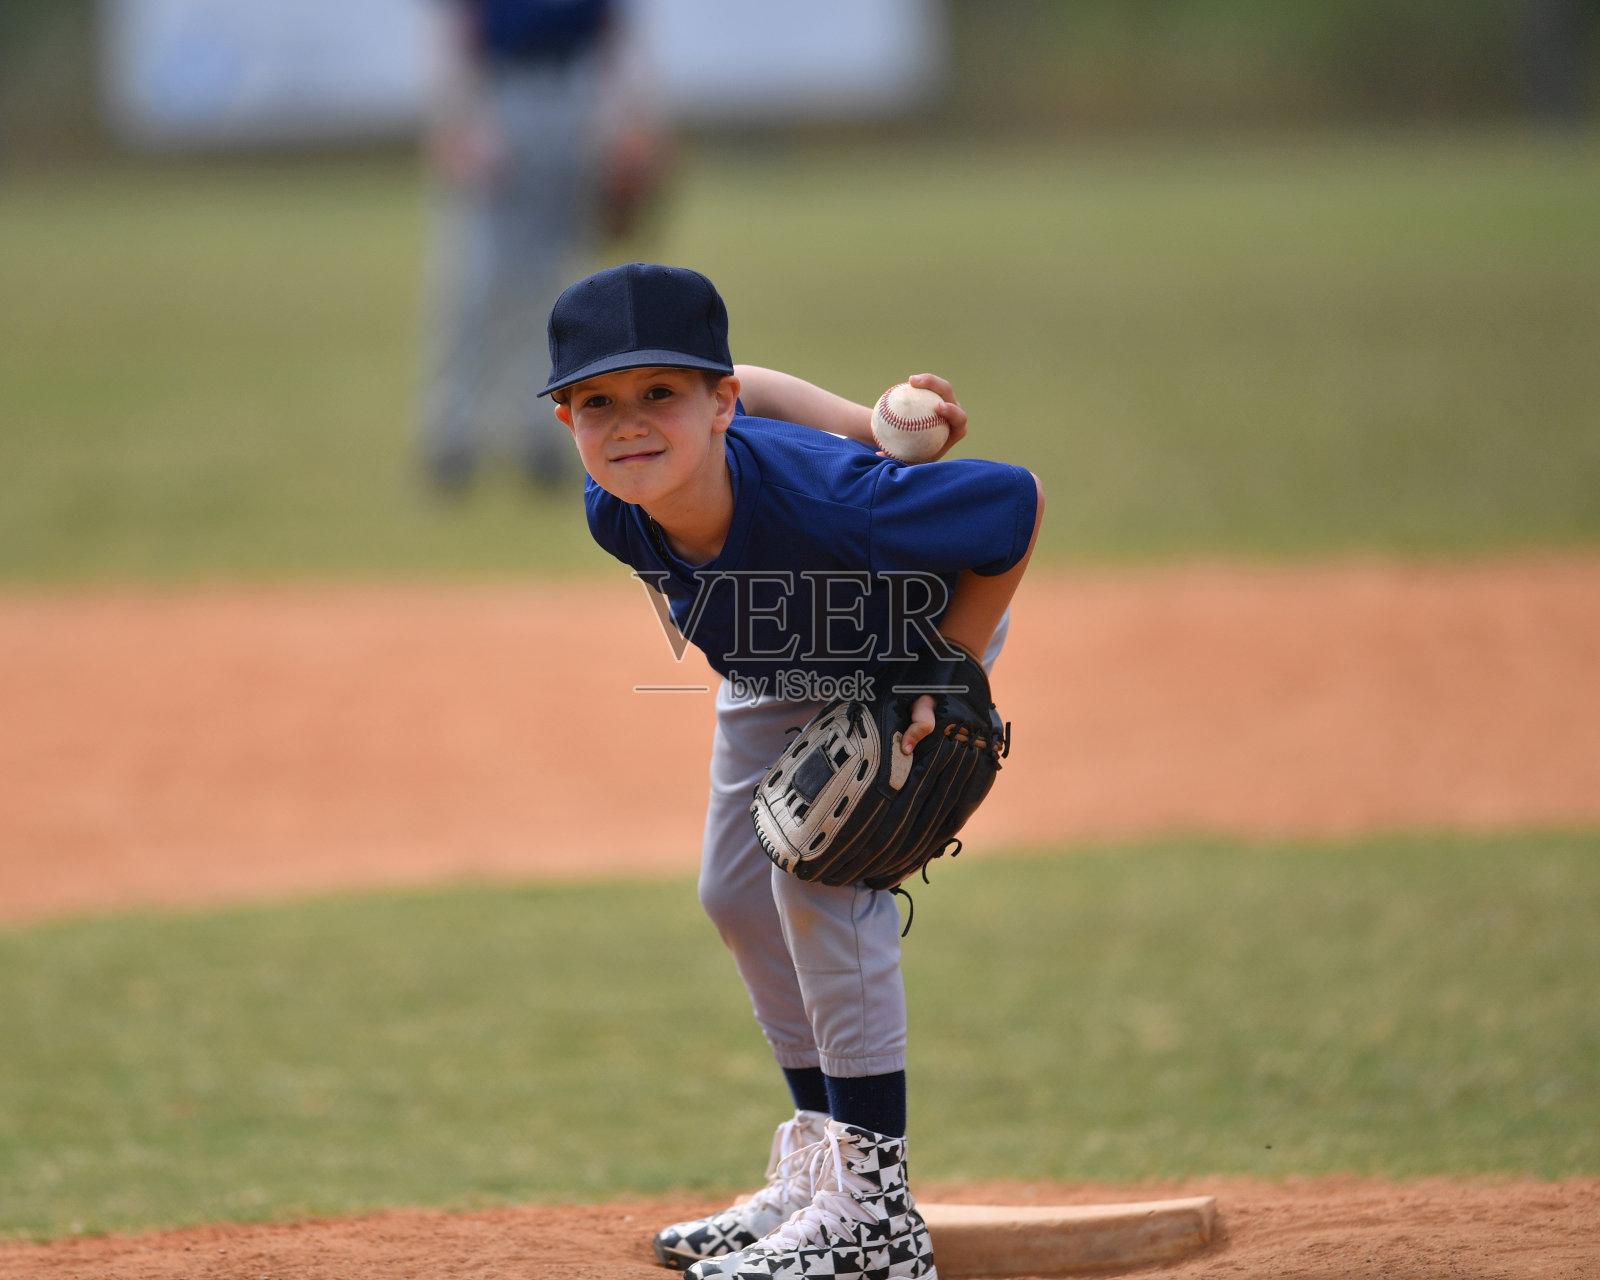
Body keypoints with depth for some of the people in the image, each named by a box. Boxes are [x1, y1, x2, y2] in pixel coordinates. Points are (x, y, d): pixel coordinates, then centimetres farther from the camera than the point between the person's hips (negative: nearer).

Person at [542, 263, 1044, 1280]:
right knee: (738, 893, 12)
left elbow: (1020, 500, -33)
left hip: (919, 637, -7)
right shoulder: (618, 516, -30)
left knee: (819, 872, -21)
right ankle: (818, 1171, 28)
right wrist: (871, 427, -19)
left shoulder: (832, 501, -46)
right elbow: (747, 391, -10)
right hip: (775, 677, 7)